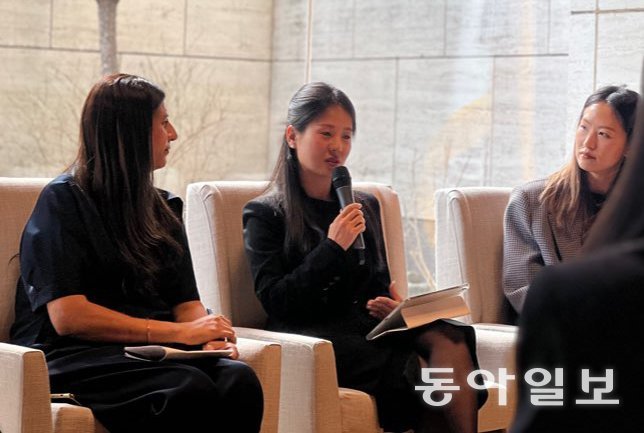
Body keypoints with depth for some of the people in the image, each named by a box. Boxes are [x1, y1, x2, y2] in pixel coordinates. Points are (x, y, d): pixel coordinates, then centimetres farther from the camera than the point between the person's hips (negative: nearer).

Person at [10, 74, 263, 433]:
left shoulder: (162, 208, 21)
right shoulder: (63, 200, 1)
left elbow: (187, 302, 16)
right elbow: (67, 316, -9)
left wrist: (210, 337, -9)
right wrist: (179, 332, -12)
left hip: (152, 352, 6)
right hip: (76, 356, -5)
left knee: (239, 379, -29)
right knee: (190, 388, -36)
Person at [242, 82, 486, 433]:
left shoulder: (365, 207, 24)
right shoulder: (264, 214, 7)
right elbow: (275, 302, -4)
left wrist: (389, 304, 0)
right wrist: (332, 248, -12)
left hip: (369, 324, 5)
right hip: (313, 335, -5)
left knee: (449, 340, -30)